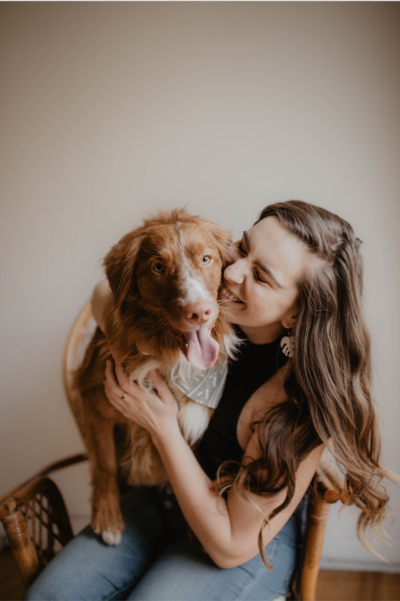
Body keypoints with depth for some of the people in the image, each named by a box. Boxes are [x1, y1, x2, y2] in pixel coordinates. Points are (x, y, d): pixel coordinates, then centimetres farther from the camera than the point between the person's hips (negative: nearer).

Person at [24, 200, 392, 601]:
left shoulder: (301, 396, -32)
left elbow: (231, 546, -23)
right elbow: (105, 292, 1)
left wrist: (164, 429, -28)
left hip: (250, 540, -4)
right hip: (163, 496, 4)